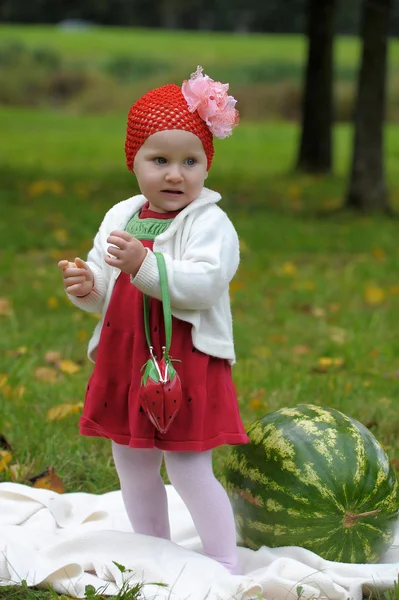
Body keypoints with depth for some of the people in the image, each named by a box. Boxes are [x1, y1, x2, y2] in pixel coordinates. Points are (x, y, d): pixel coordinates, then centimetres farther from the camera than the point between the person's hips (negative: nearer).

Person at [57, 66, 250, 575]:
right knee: (133, 468, 16)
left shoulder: (209, 223, -12)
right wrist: (86, 287, -10)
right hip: (124, 361, 7)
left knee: (188, 469, -6)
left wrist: (143, 264, -33)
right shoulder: (120, 217, 8)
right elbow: (105, 291, 13)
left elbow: (205, 284, -25)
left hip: (186, 365, -7)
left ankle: (224, 566, 8)